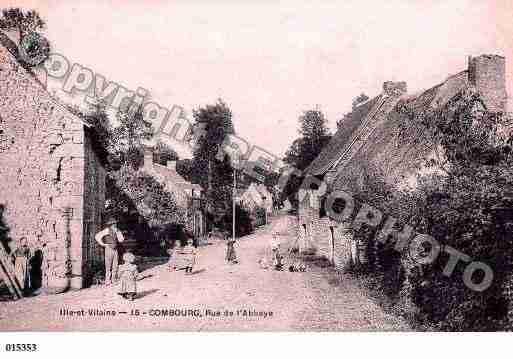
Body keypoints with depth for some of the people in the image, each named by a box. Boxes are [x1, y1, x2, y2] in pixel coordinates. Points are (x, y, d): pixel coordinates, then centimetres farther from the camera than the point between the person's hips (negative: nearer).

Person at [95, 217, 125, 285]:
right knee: (108, 266, -3)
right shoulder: (107, 230, -9)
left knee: (115, 266, 7)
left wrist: (117, 232, -5)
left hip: (115, 250, 6)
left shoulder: (116, 231, 10)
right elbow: (97, 236, -16)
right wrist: (103, 244, -13)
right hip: (109, 249, -6)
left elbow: (121, 240, 1)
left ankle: (114, 281, 14)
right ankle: (108, 281, 3)